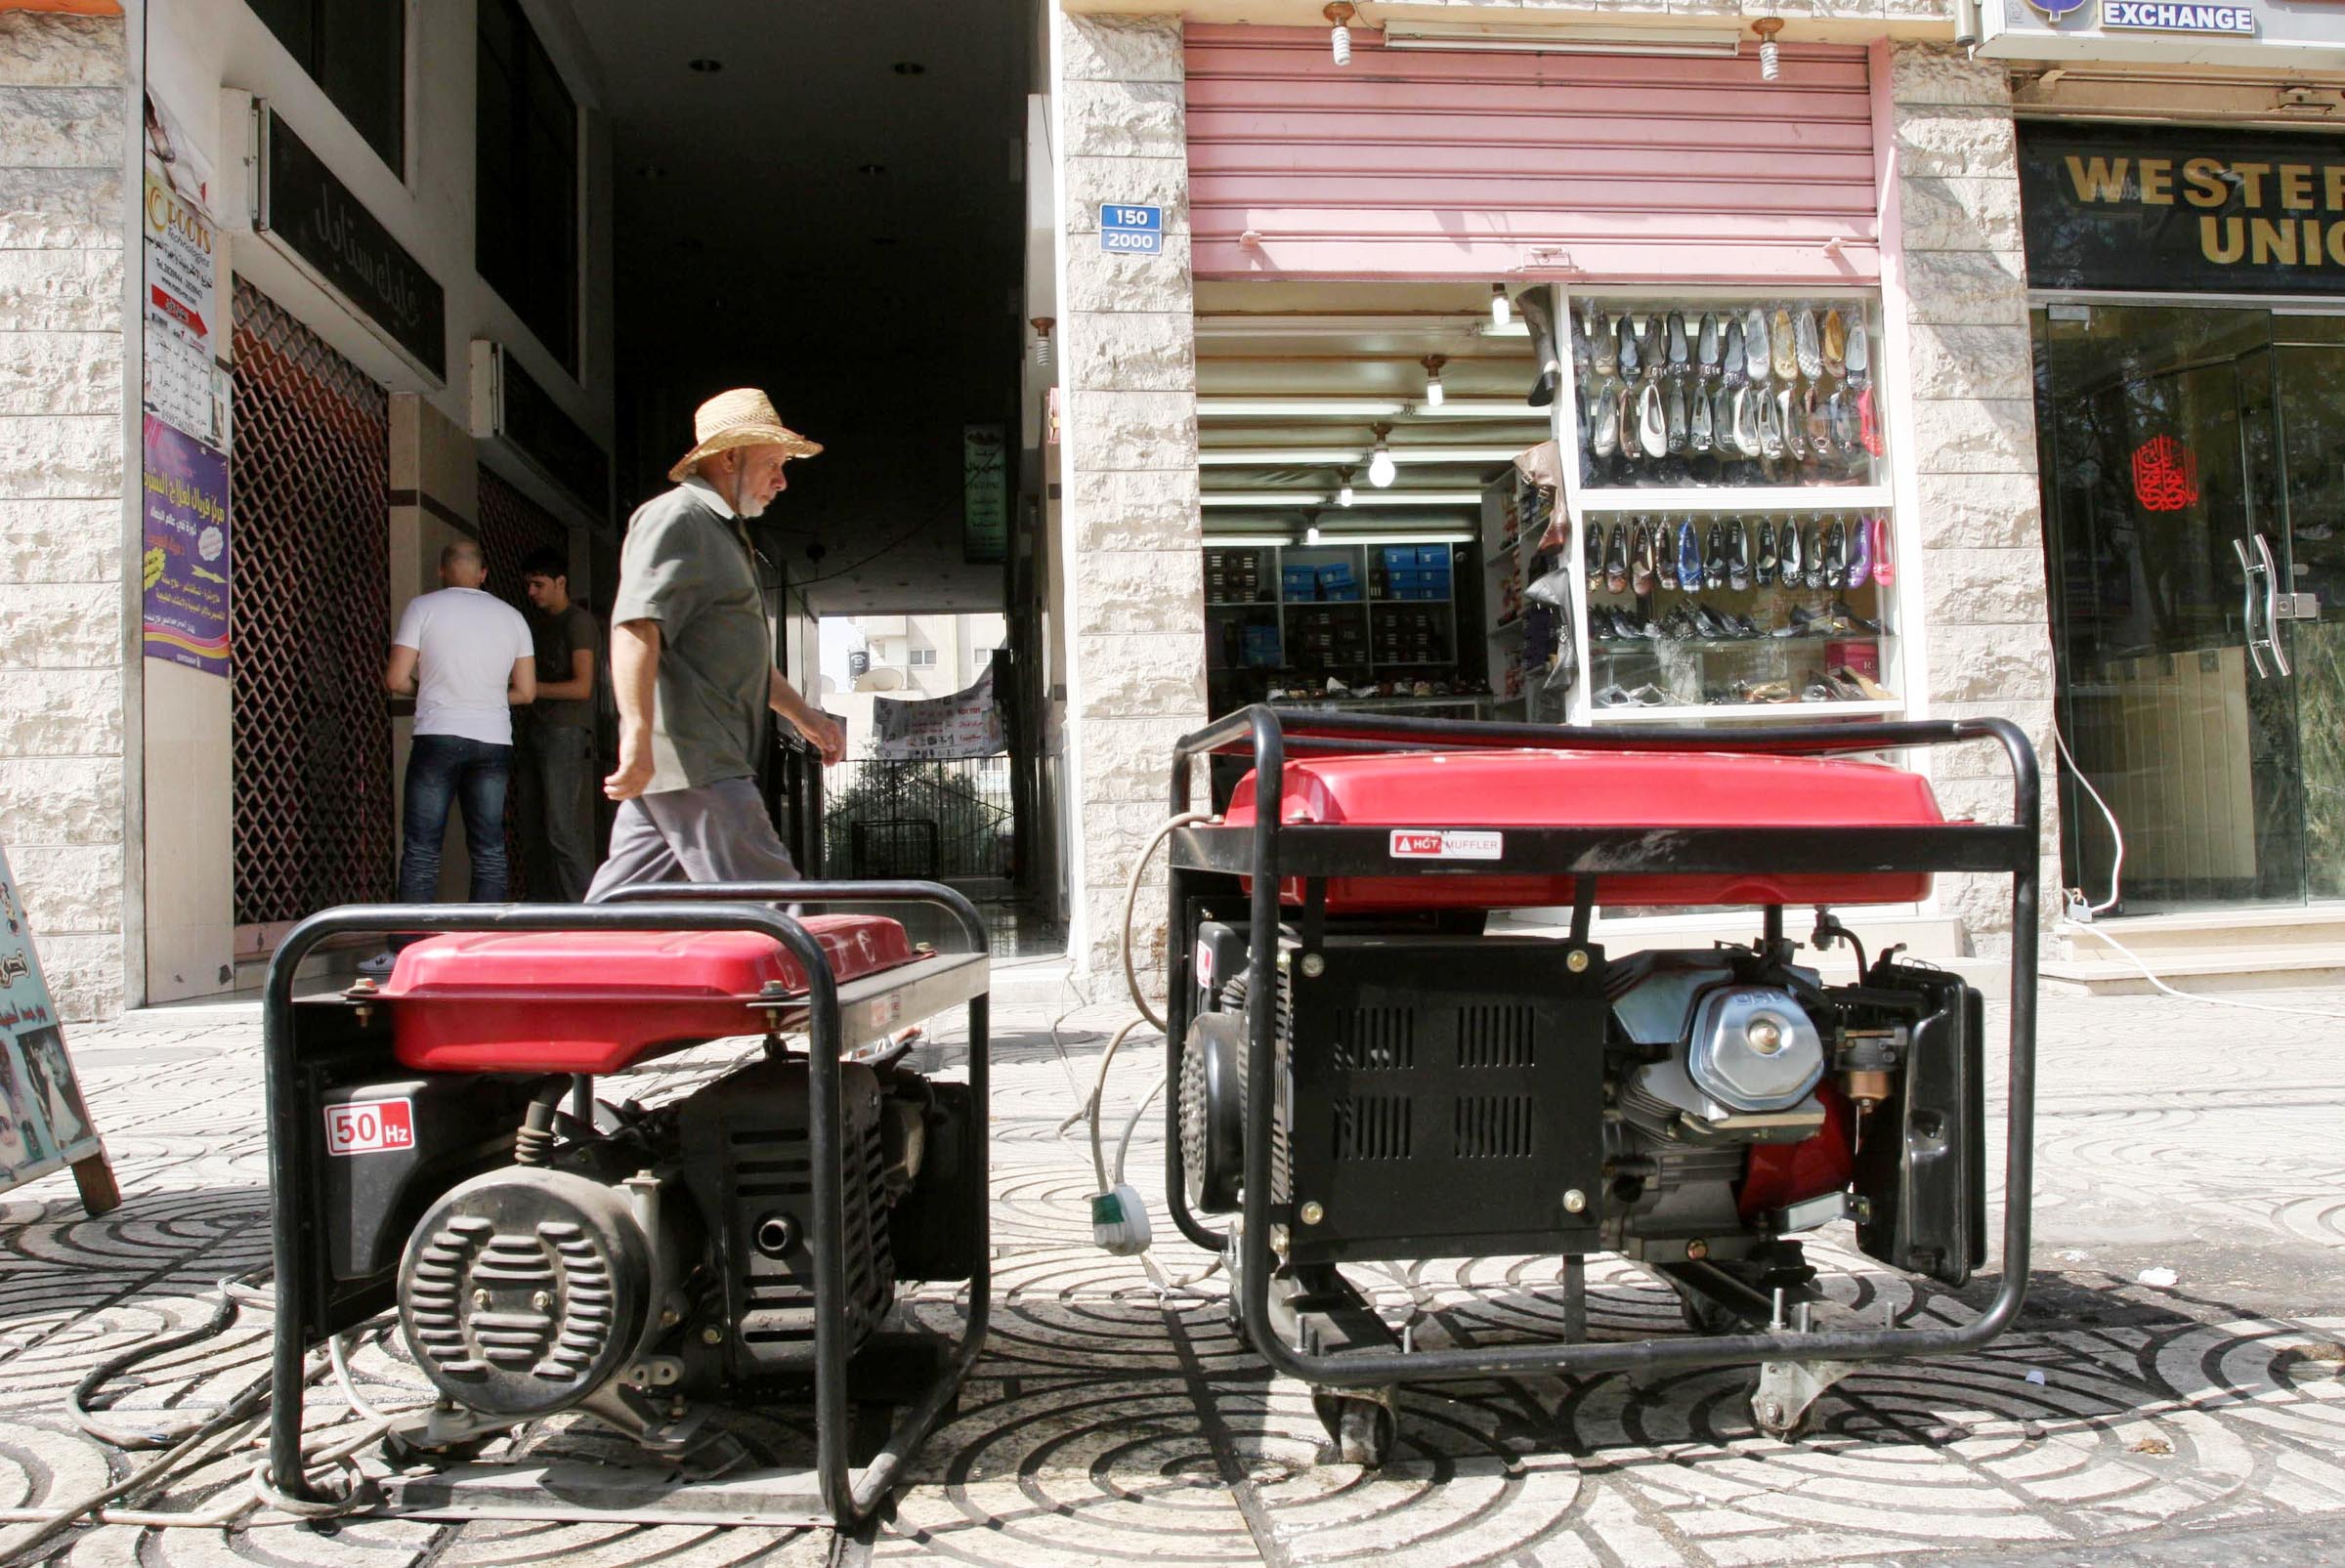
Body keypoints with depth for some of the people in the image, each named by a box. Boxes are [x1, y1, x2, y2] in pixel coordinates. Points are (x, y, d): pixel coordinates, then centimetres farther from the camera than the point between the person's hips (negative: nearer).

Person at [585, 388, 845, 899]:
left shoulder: (723, 532, 27)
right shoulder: (676, 517, -7)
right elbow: (636, 626, -22)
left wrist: (803, 713, 35)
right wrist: (638, 736, -30)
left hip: (707, 761, 10)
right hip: (691, 762, -10)